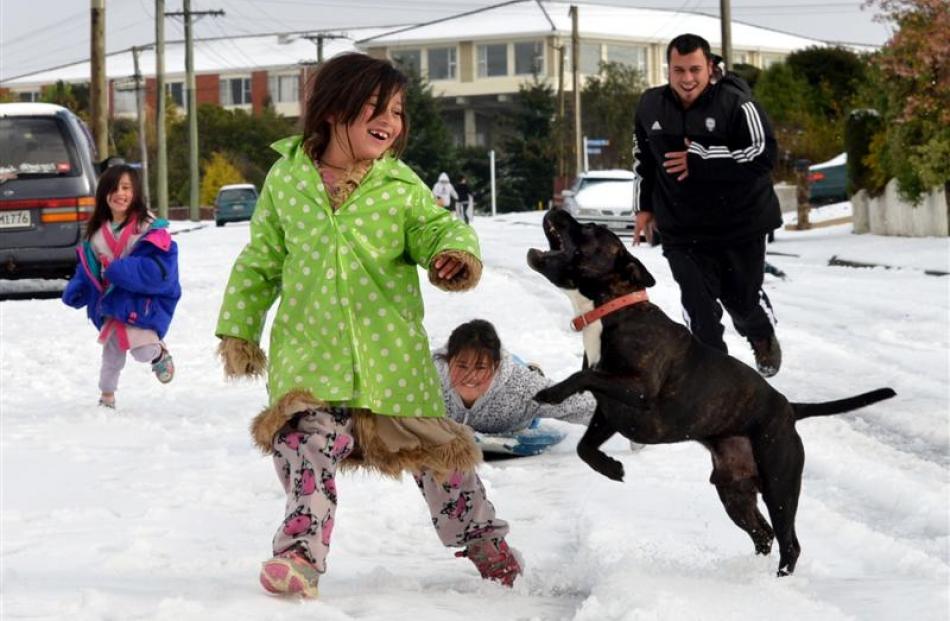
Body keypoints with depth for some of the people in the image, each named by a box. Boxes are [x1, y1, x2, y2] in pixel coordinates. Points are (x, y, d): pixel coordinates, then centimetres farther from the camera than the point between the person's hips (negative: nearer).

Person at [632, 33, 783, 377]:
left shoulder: (736, 103, -15)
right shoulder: (651, 106, 2)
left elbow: (762, 154, -22)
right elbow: (643, 156, 19)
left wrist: (701, 161, -24)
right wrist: (644, 206, 20)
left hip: (740, 224, -3)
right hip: (683, 229, 3)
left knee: (742, 299, 12)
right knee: (699, 307, -7)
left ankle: (763, 338, 46)